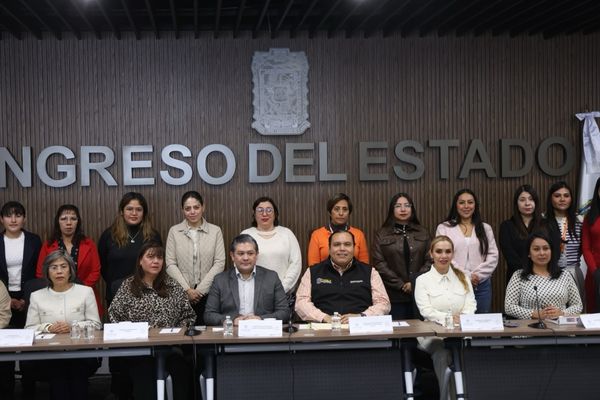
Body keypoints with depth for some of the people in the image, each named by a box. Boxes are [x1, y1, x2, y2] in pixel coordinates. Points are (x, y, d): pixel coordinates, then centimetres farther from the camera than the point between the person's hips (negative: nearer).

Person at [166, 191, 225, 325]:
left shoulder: (215, 231, 3)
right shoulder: (174, 231, 5)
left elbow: (219, 263, -1)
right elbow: (171, 264, 1)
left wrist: (200, 289, -8)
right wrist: (187, 290, -8)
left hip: (208, 293, 0)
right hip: (181, 294, 0)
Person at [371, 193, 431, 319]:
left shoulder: (423, 233, 12)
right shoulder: (382, 234, 5)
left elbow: (429, 261, 5)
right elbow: (378, 263, -2)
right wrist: (401, 285, -9)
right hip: (394, 295, -2)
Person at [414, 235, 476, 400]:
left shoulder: (463, 278, 16)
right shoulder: (422, 280, 6)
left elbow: (471, 306, 5)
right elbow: (426, 310, -6)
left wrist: (462, 319, -17)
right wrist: (449, 318, -23)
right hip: (433, 334, -2)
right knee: (441, 353, -34)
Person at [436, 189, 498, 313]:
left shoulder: (485, 228, 14)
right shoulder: (444, 228, 5)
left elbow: (493, 256, 6)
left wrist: (478, 275, -8)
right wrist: (466, 276, -12)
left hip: (481, 285, 2)